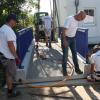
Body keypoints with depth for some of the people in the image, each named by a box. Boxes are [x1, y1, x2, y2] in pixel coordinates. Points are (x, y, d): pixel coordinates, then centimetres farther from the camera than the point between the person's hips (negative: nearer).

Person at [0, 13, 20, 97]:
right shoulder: (9, 30, -21)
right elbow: (10, 45, -25)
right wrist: (16, 57, -17)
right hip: (8, 57, -9)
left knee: (8, 73, 22)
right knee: (11, 74, 4)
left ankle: (10, 86, 38)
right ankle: (10, 92, 17)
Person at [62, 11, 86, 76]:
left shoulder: (77, 20, 4)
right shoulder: (69, 19, -22)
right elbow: (64, 30, -24)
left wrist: (74, 38, 14)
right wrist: (64, 40, -26)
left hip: (73, 39, 8)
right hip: (66, 38, -7)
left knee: (74, 53, 10)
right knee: (65, 55, -2)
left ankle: (77, 69, 20)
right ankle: (64, 70, 10)